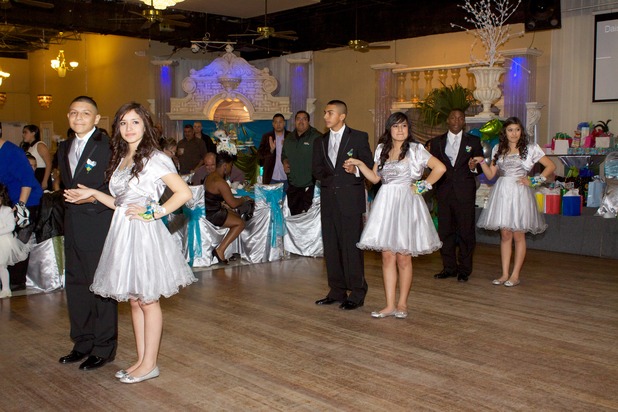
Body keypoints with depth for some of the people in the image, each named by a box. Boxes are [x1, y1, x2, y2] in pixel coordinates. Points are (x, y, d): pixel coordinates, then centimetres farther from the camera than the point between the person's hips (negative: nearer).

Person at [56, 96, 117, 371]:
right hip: (73, 225, 8)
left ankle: (104, 348, 12)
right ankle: (83, 343, 28)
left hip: (100, 225, -8)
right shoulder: (64, 147, 15)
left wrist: (95, 196, -23)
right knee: (75, 285, 14)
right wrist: (71, 198, 9)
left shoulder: (108, 145, -10)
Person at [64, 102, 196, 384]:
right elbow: (120, 203, 16)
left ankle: (150, 364, 12)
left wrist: (154, 213, -14)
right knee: (134, 300, 12)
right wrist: (93, 194, 9)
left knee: (147, 300, 1)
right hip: (122, 233, 8)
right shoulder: (120, 159, 14)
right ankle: (141, 359, 22)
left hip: (143, 234, -8)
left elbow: (184, 193, -15)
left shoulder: (154, 159, -8)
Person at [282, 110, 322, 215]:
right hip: (293, 186, 6)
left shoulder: (317, 137, -7)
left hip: (310, 187, -6)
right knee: (293, 215, 9)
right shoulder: (289, 139, 14)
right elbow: (284, 154, 30)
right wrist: (285, 162, 8)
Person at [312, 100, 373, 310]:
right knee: (331, 247, 7)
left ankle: (357, 294, 2)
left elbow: (369, 165, 0)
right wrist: (329, 177, -5)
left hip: (350, 199, -5)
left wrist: (356, 170, -19)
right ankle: (337, 291, 17)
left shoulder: (359, 137, 3)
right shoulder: (320, 141, 17)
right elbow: (316, 169, 14)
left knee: (351, 247, -6)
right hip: (329, 200, 5)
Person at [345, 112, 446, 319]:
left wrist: (424, 185, -2)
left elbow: (440, 168, -3)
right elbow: (375, 177, 14)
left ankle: (402, 303, 14)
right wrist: (359, 164, 3)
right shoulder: (381, 149, 12)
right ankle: (390, 305, 6)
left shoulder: (415, 149, -1)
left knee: (403, 257, 1)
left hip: (406, 203, -4)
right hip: (386, 203, 4)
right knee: (387, 256, 1)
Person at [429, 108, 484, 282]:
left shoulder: (473, 141, 8)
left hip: (464, 193, -2)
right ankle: (449, 268, 17)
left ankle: (464, 270, 11)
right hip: (444, 193, 2)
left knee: (466, 232, 0)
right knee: (445, 231, 6)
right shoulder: (437, 142, 11)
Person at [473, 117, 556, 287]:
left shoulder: (530, 148, 2)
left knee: (518, 235, 0)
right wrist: (482, 162, -4)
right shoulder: (498, 149, 12)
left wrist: (534, 181, -4)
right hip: (501, 193, 3)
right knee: (505, 235, 5)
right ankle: (505, 274, 10)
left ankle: (515, 275, 5)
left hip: (519, 193, -3)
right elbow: (490, 174, 11)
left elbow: (551, 166, 3)